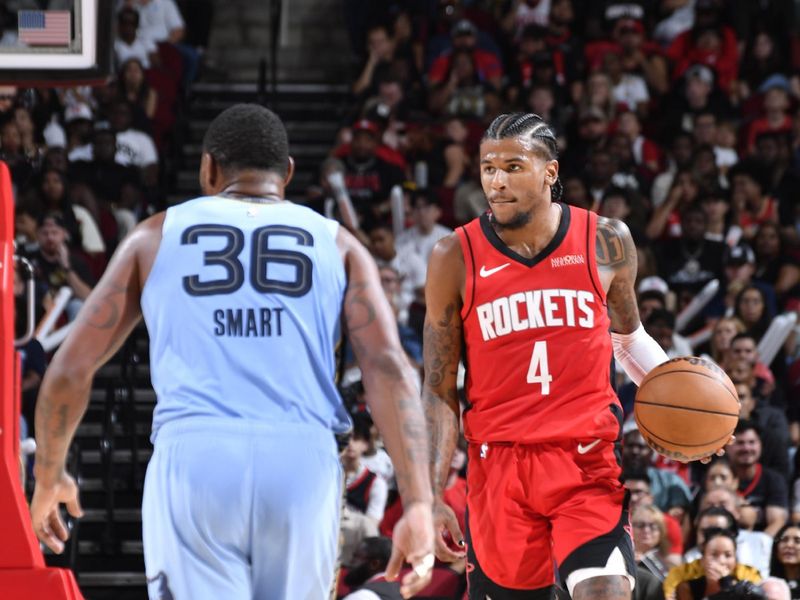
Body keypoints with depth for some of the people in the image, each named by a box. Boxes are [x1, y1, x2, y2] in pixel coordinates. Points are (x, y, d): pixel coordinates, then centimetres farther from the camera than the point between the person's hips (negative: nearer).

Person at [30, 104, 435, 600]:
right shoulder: (336, 245, 17)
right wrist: (419, 504, -3)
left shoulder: (156, 236, 17)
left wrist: (49, 477, 31)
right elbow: (388, 369, 2)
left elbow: (71, 369, 16)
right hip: (304, 461, 1)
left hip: (194, 456, -1)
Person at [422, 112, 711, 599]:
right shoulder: (456, 259, 0)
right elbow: (439, 391, 3)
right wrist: (434, 498, -4)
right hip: (500, 464, 0)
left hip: (589, 463, 0)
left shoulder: (606, 242, 2)